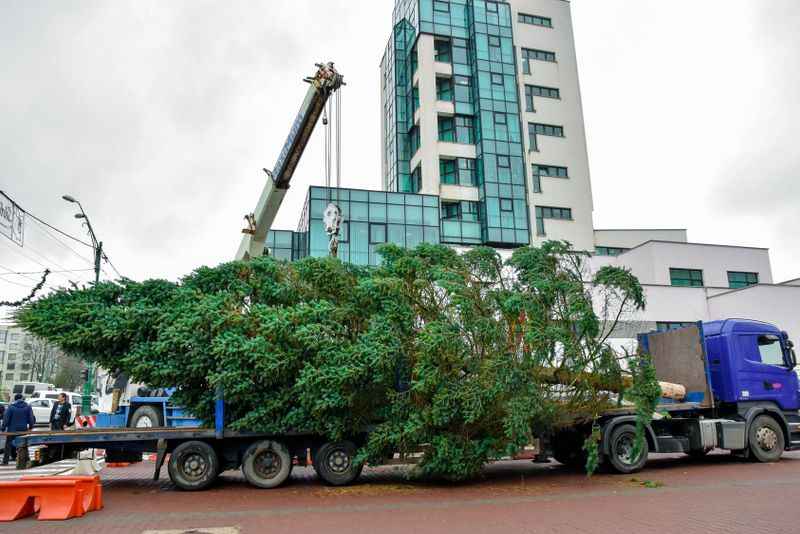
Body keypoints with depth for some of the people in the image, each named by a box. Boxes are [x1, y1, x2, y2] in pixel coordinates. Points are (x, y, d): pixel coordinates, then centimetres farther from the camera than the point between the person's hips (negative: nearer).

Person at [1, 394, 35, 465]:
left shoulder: (11, 407, -4)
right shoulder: (28, 406, -1)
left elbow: (6, 418, -6)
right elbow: (31, 418, 1)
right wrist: (31, 426, 15)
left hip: (12, 430, -2)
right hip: (23, 430, 2)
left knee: (8, 445, 6)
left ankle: (5, 461, 2)